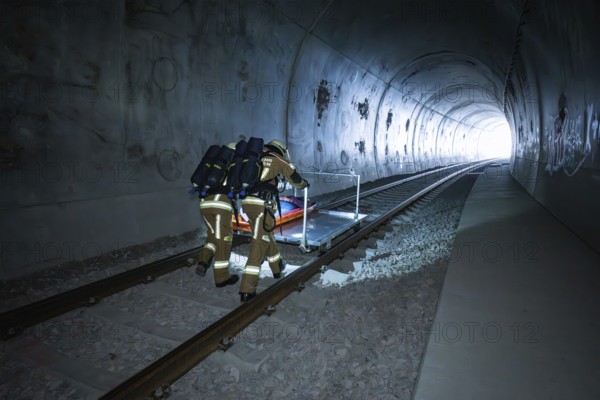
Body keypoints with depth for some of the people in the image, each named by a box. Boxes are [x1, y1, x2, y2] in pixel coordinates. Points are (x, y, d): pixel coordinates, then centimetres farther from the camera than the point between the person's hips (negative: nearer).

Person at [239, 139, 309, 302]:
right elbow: (295, 179, 20)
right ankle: (247, 290, -9)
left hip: (248, 202, 7)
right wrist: (304, 183, 40)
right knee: (259, 245, -7)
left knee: (266, 235, 25)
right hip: (262, 205, -7)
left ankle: (277, 267, 44)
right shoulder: (279, 160, 9)